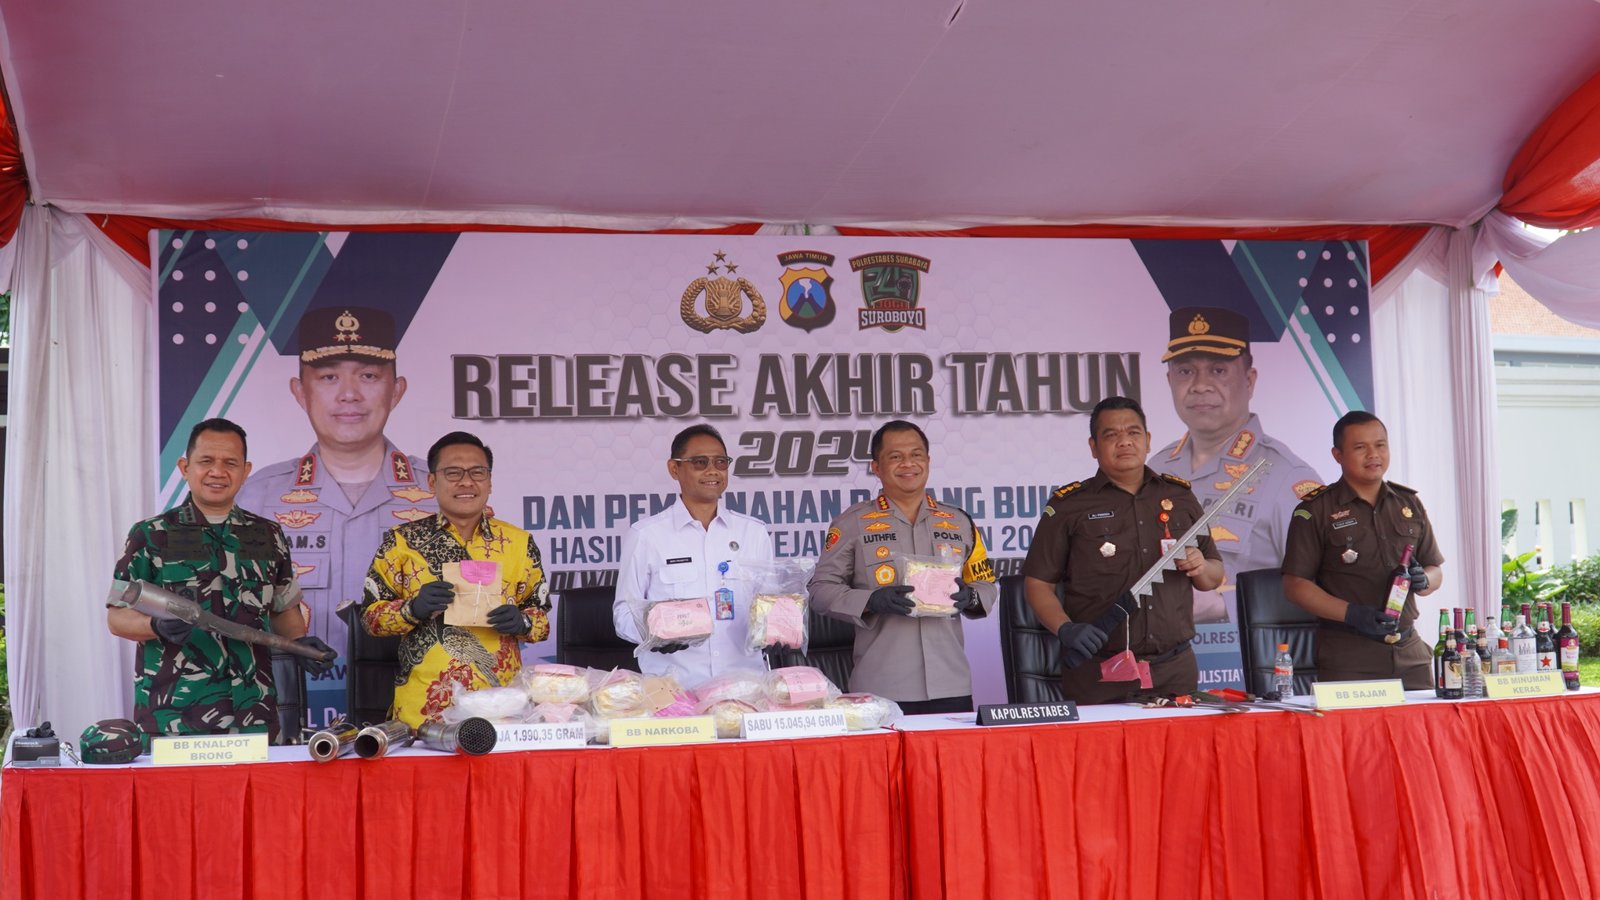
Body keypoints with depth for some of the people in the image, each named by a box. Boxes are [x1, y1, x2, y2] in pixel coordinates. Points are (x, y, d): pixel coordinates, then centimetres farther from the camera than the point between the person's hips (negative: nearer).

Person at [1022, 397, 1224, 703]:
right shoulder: (1069, 505, 3)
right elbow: (1037, 583, 1)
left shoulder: (1180, 496, 14)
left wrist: (1200, 567, -3)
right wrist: (1066, 629, -15)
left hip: (1175, 668, 3)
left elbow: (1214, 577, 20)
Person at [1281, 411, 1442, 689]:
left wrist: (1422, 580, -5)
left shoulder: (1409, 504, 15)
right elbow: (1295, 584, -5)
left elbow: (1436, 572, 20)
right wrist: (1352, 614, -18)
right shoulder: (1315, 511, -1)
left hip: (1409, 651, 5)